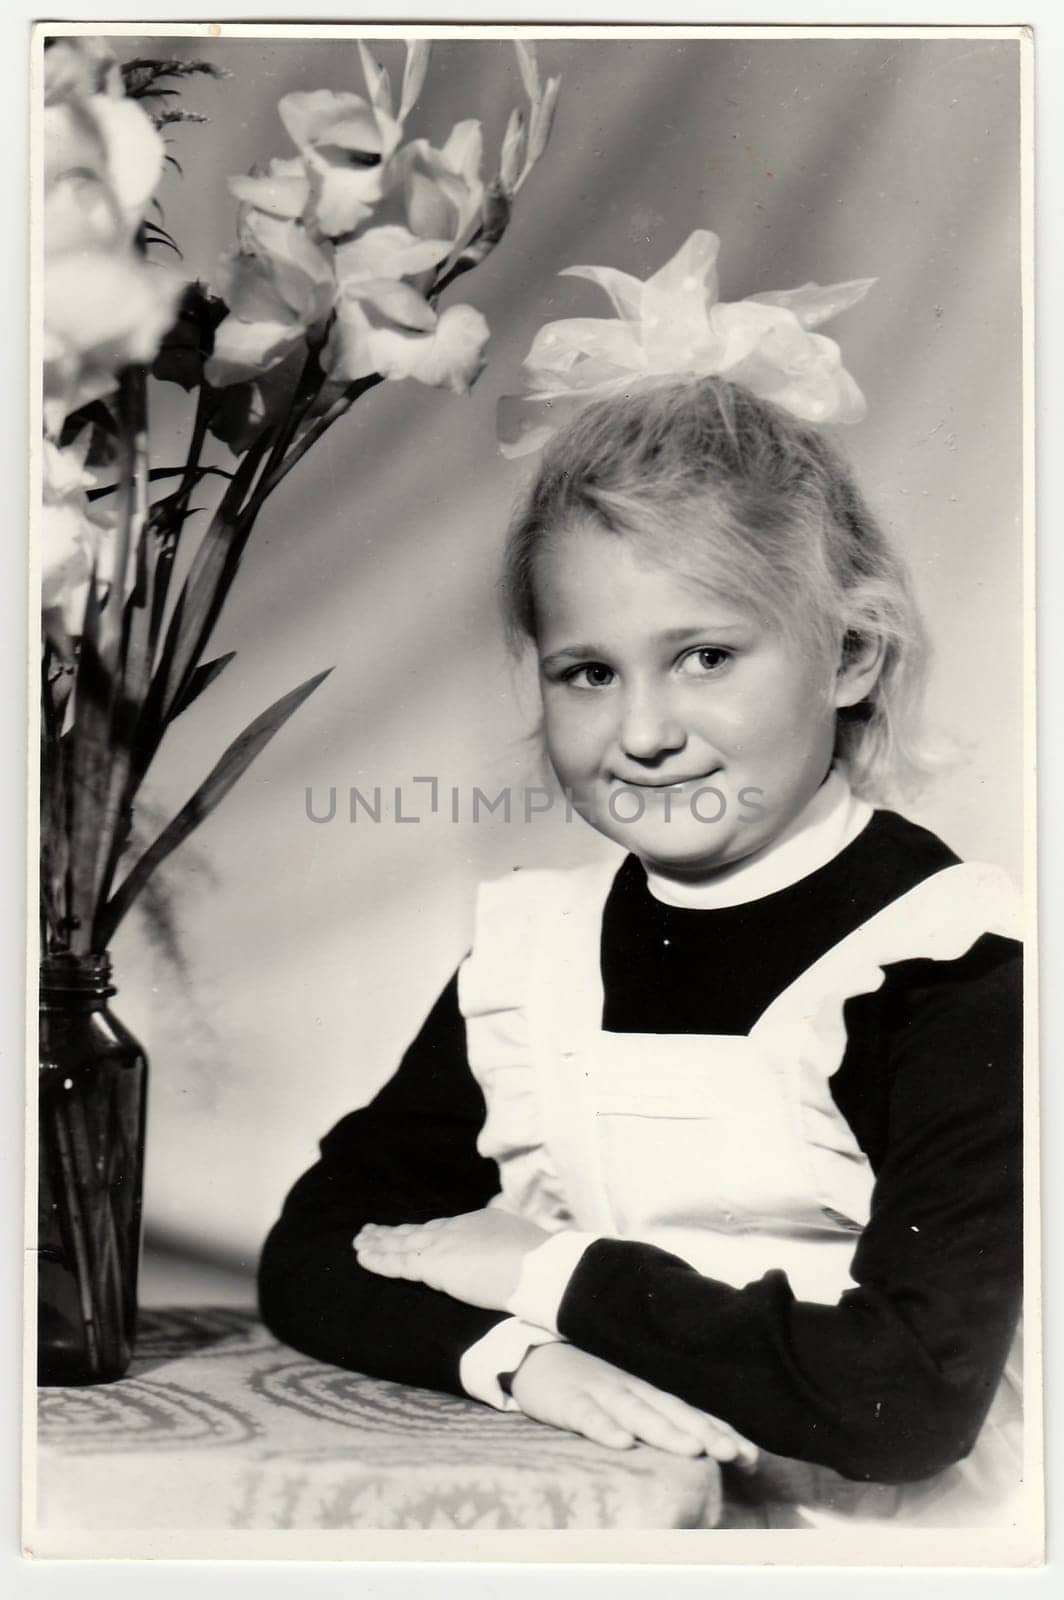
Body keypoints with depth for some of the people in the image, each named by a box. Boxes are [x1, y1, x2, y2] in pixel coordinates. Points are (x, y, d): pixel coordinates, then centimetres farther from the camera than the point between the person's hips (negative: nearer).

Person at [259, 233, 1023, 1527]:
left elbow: (918, 1393, -18)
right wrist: (511, 1351, -16)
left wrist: (548, 1272, -12)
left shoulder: (944, 960, -11)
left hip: (852, 1538, -3)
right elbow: (312, 1258, 2)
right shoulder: (530, 947, 3)